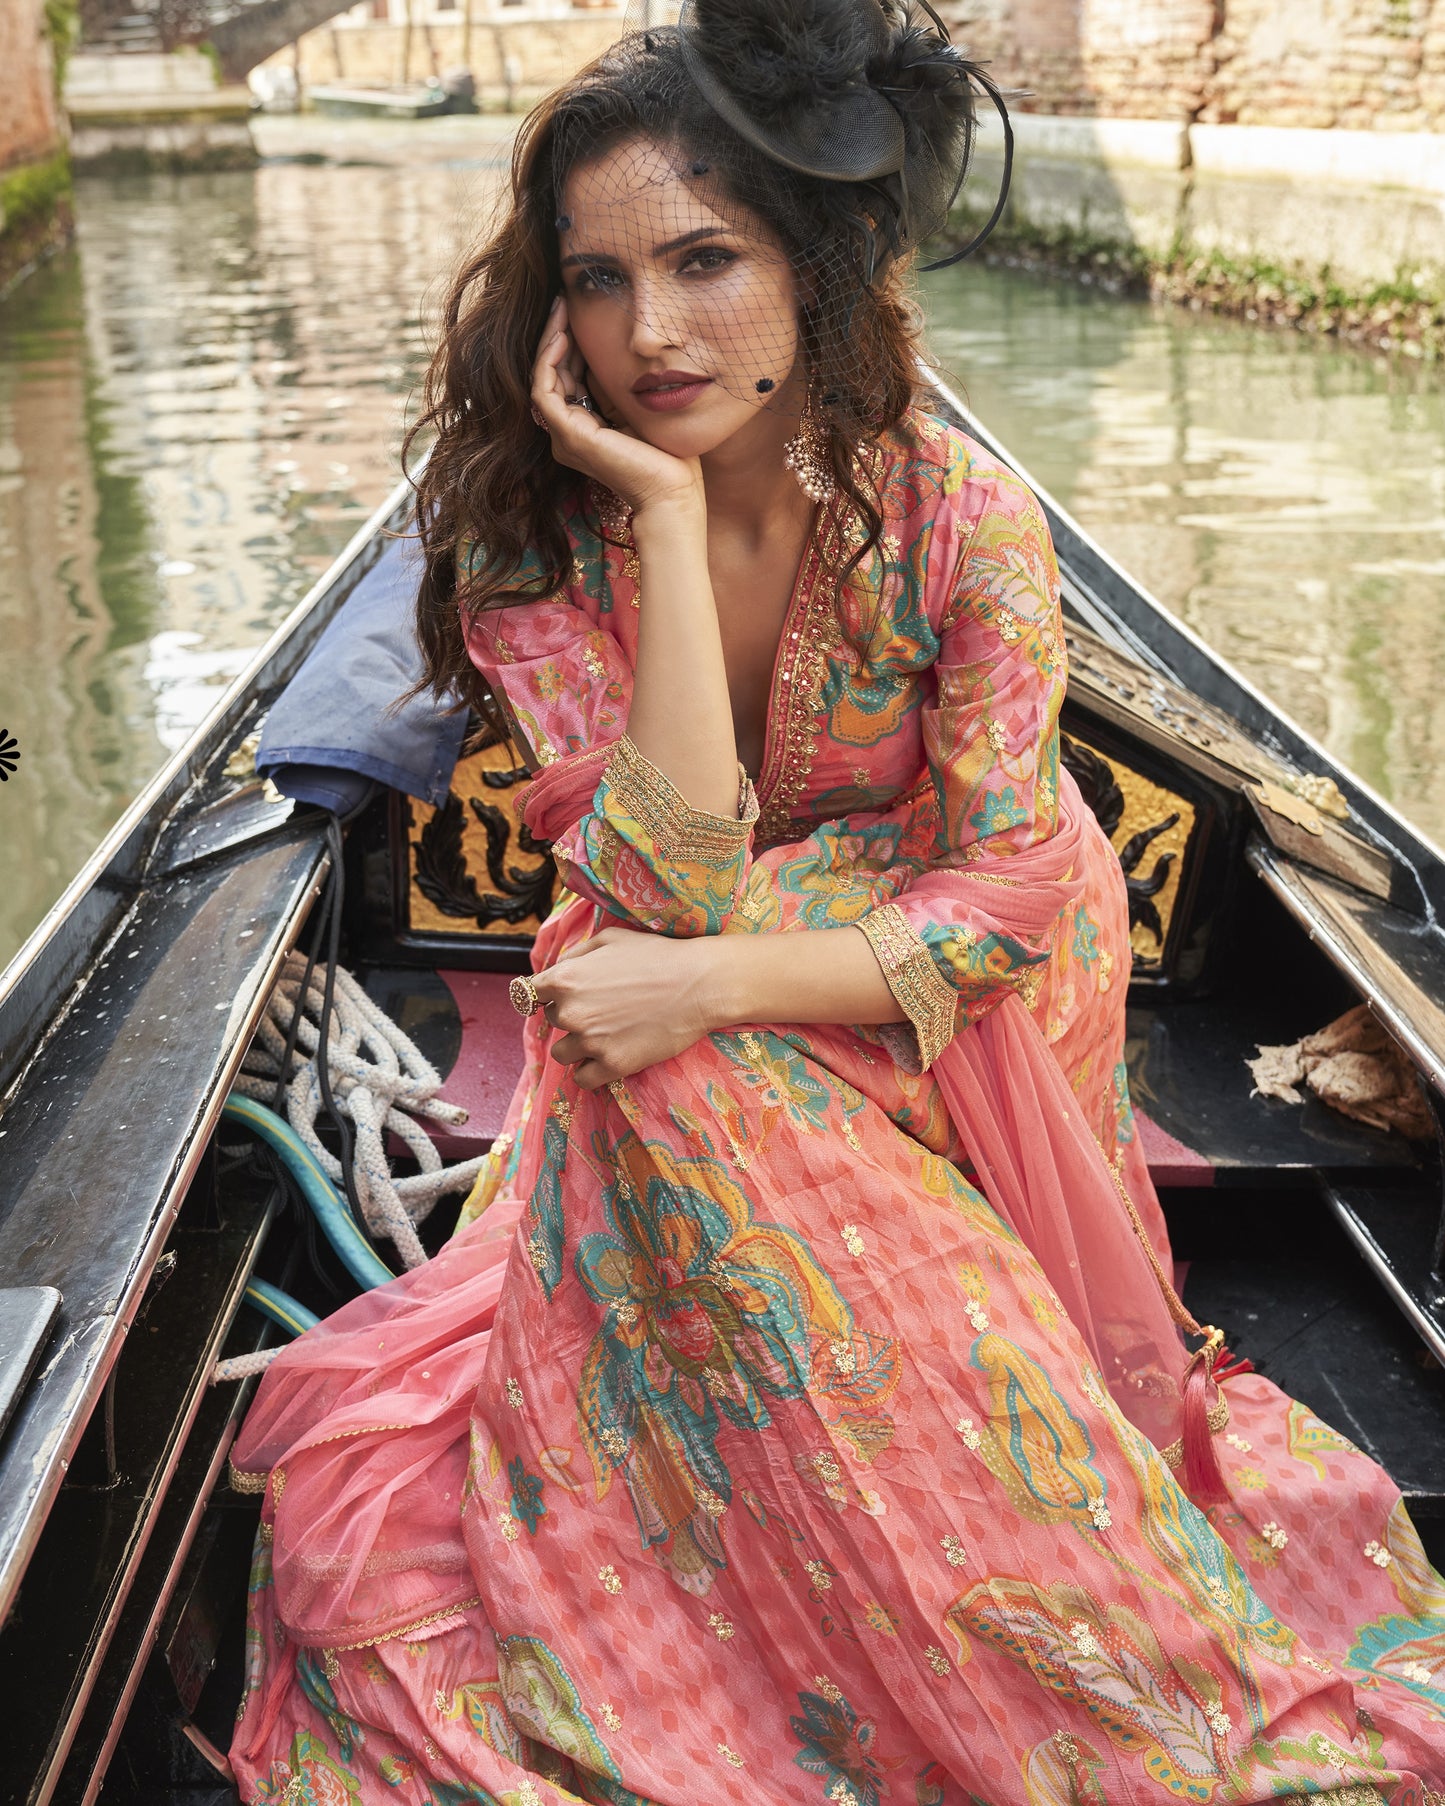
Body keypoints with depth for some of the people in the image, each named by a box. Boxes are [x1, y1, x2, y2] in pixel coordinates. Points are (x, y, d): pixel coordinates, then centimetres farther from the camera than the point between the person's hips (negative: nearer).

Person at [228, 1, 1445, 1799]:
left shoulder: (961, 521, -19)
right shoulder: (533, 536, -16)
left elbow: (1004, 899, -17)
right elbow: (677, 888, -27)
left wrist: (717, 985, -29)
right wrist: (666, 514, -31)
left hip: (949, 1028, -1)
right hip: (696, 1079, 2)